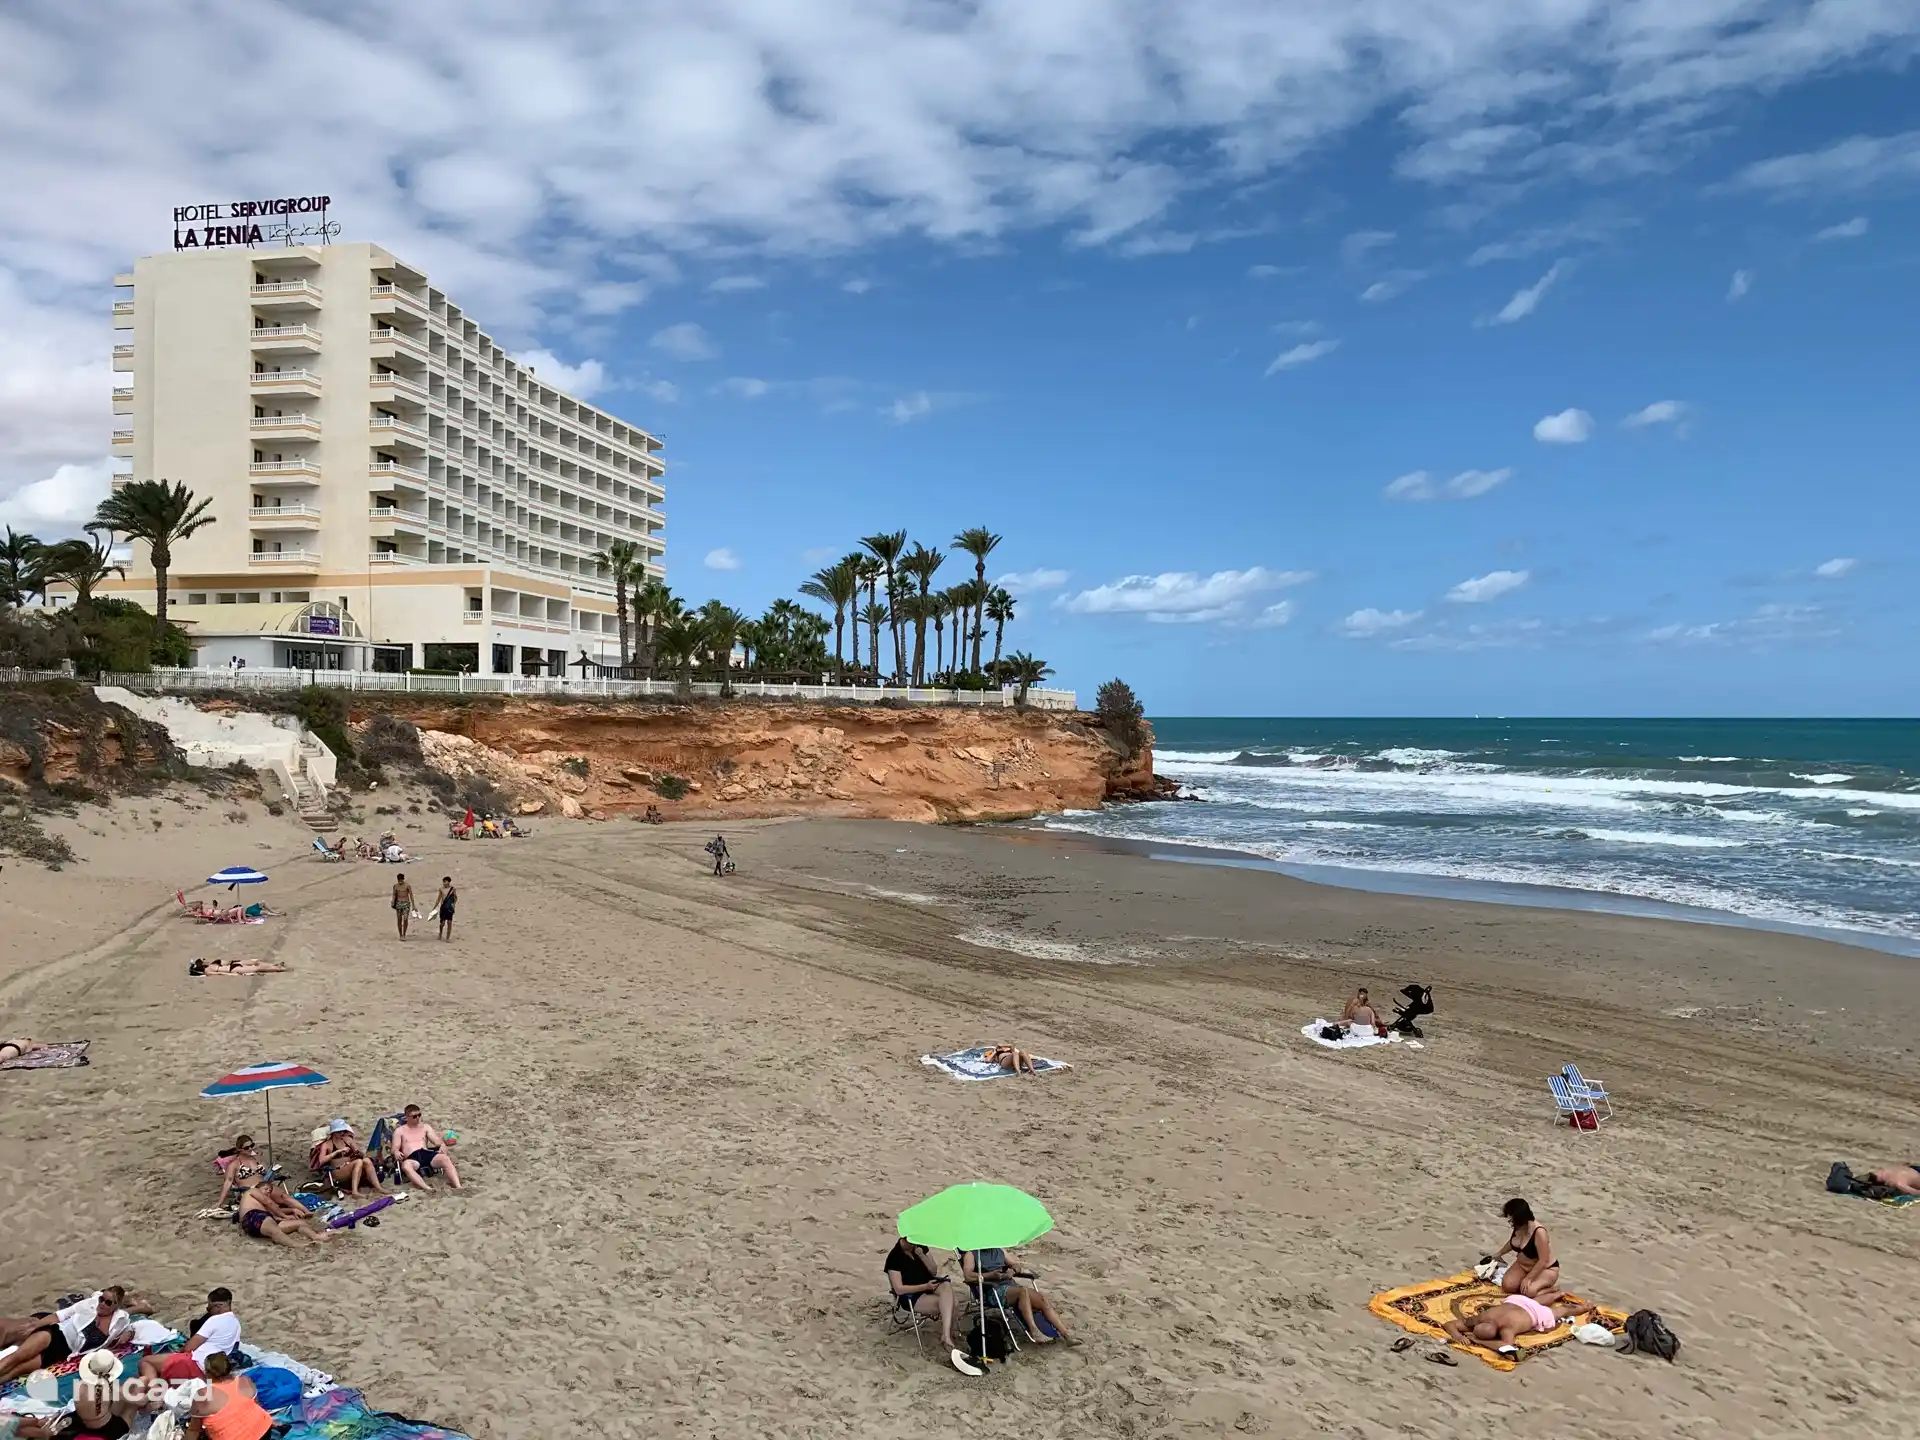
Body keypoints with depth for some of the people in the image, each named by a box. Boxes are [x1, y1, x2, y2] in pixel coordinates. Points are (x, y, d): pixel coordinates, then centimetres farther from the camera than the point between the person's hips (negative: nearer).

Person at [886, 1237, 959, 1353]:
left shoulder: (920, 1247, 5)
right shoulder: (894, 1257, -15)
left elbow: (933, 1271, 6)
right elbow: (899, 1289, -19)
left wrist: (921, 1255, -12)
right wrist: (925, 1286, -26)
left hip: (929, 1284, 6)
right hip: (911, 1296, -5)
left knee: (947, 1287, -32)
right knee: (949, 1305, -28)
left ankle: (946, 1336, -41)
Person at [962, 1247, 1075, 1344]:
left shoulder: (999, 1251, 26)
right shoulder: (971, 1254, 7)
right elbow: (968, 1276, -9)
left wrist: (1012, 1271, 0)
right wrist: (991, 1275, -20)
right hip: (993, 1290, -6)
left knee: (1044, 1300, -16)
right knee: (1023, 1291, -35)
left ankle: (1066, 1335, -20)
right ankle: (1034, 1332, -40)